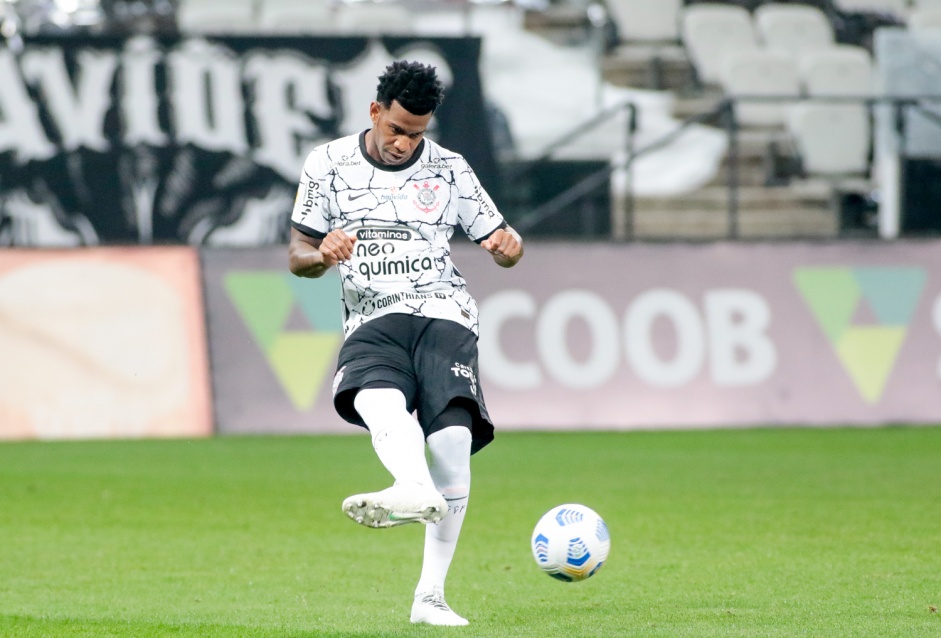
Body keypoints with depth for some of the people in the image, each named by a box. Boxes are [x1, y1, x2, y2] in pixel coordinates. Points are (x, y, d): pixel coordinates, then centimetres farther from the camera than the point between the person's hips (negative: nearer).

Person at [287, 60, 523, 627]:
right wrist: (322, 256, -10)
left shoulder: (449, 170, 11)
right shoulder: (329, 164, 11)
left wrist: (509, 245, -9)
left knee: (453, 438, -22)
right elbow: (297, 255, 13)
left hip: (443, 314, 0)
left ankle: (430, 596, -16)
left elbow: (504, 244, 16)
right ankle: (416, 489, -67)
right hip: (372, 322, 0)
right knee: (378, 400, -35)